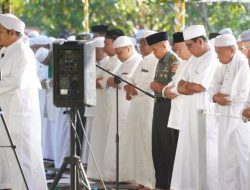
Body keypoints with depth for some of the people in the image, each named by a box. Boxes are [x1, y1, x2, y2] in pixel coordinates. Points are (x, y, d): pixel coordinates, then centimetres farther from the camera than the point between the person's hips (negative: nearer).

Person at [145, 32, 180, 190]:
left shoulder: (174, 62, -14)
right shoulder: (161, 62, 14)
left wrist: (160, 87, -12)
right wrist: (154, 86, 6)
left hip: (169, 106, -9)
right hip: (159, 105, 9)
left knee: (169, 147, -3)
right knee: (158, 146, 13)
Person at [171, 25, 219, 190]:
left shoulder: (212, 59, -13)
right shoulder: (194, 60, 16)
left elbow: (199, 87, -18)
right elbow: (180, 88, 13)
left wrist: (186, 85, 0)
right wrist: (192, 87, -8)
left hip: (205, 110, -9)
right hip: (190, 109, 9)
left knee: (205, 150, -6)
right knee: (190, 149, 9)